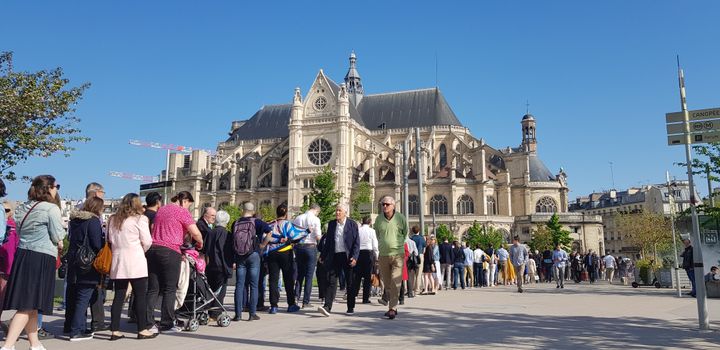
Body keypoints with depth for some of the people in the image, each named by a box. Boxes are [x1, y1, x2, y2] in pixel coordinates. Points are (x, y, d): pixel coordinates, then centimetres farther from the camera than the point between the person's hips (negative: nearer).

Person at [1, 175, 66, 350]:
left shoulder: (23, 208, 13)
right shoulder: (51, 208, -10)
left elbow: (20, 232, 21)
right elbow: (58, 237, -10)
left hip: (22, 255, 8)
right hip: (41, 258, -8)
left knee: (30, 306, 14)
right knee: (28, 306, -6)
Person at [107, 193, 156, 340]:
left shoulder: (113, 219, 9)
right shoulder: (140, 219, -7)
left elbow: (109, 239, 14)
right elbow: (147, 242, -7)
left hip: (118, 261, 6)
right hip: (135, 262, -6)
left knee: (119, 296, 9)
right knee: (140, 296, 1)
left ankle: (115, 331, 11)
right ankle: (142, 330, 5)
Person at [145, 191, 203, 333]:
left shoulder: (161, 210, 21)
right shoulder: (182, 211, -2)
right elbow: (195, 233, -10)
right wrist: (200, 243, 10)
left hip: (152, 249, 7)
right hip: (170, 251, -7)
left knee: (152, 289, 8)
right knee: (169, 289, 1)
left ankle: (148, 323, 7)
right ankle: (166, 324, 3)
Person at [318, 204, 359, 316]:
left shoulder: (352, 224, -1)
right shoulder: (331, 224, 10)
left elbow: (356, 242, -4)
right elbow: (328, 241, 16)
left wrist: (354, 257, -13)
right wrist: (322, 255, 12)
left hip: (348, 257, -3)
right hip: (334, 256, 3)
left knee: (350, 283, 6)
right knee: (331, 281, -6)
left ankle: (351, 307, 17)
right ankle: (327, 306, -10)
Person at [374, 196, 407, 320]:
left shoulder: (400, 218, -3)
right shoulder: (379, 219, 3)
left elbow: (405, 234, 12)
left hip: (397, 255, -3)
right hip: (383, 255, 3)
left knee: (395, 283, -11)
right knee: (387, 284, 9)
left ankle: (392, 309, -10)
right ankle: (393, 307, 22)